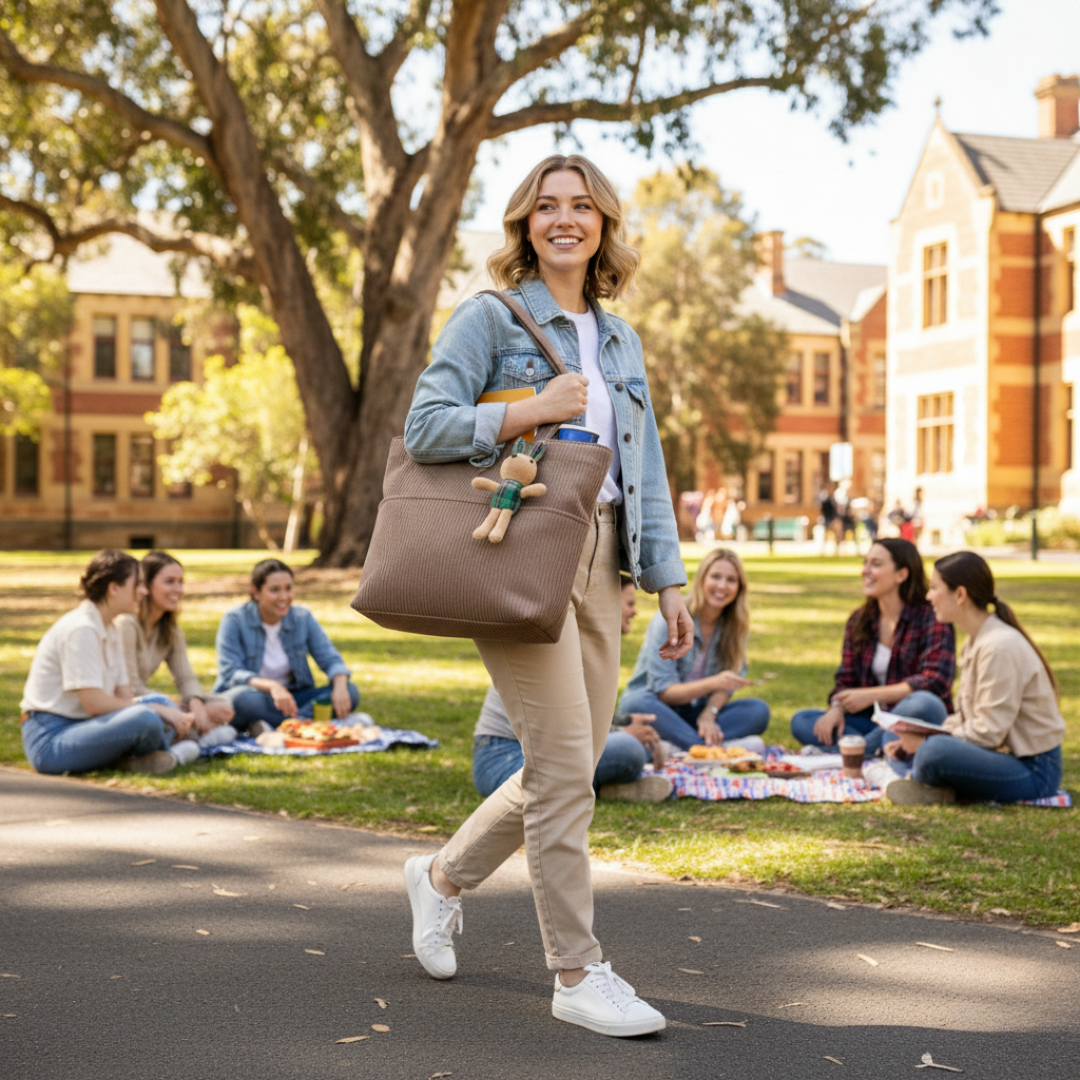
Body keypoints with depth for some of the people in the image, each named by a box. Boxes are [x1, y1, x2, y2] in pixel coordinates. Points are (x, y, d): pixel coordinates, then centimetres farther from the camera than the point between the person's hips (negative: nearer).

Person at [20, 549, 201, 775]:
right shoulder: (80, 629, -17)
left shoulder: (110, 630, 13)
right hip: (50, 740, -10)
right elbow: (95, 703, -22)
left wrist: (168, 712, -9)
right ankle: (168, 755, 3)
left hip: (78, 725, 10)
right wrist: (157, 711, -16)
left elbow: (124, 695, 9)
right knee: (145, 719, -29)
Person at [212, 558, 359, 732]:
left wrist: (340, 686, -26)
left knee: (350, 692, -19)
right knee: (243, 697, -40)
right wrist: (271, 686, -38)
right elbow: (230, 673, -18)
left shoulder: (303, 618, 3)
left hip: (291, 700, 4)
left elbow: (330, 659, -2)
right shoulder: (234, 620, -8)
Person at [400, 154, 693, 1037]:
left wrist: (668, 580, 14)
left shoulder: (618, 340, 18)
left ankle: (444, 875, 32)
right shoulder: (491, 319, -1)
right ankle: (577, 974, 1)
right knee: (564, 765, -9)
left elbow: (646, 468, 19)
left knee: (572, 766, 9)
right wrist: (533, 410, -17)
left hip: (599, 557, 7)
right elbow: (424, 428, -9)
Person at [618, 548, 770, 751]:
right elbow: (663, 691, -19)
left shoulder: (735, 625, 0)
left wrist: (709, 715, -23)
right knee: (637, 704, -38)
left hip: (696, 712, 4)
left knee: (758, 710, -22)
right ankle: (714, 750, -41)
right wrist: (712, 683, -33)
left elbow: (726, 685, -1)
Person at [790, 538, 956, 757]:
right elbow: (846, 680, 9)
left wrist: (871, 695, -22)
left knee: (923, 704, -39)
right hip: (874, 721, 6)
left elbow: (935, 681, -20)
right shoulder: (858, 620, 11)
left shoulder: (931, 619, -9)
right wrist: (837, 709, -14)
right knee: (801, 721, -13)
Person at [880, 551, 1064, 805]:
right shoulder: (976, 642, 11)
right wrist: (922, 735, -1)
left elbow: (989, 733, -22)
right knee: (894, 737, 11)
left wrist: (928, 742, -15)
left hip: (1031, 770, -10)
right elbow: (966, 717, 14)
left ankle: (921, 780, -6)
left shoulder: (1000, 646, -21)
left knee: (936, 751, -36)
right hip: (1002, 753, 10)